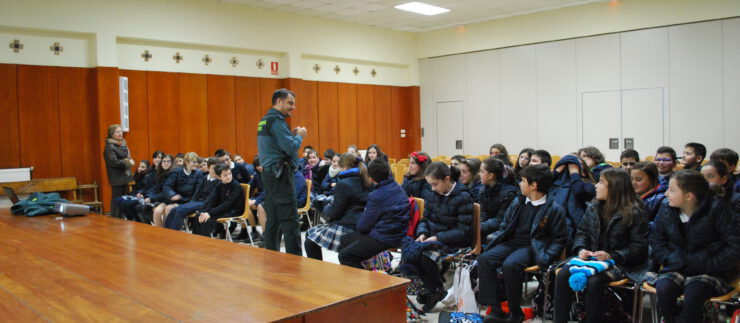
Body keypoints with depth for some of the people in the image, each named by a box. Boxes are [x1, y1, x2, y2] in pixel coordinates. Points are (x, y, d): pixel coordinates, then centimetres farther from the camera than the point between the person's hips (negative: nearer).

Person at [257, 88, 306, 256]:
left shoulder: (264, 120, 18)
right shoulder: (277, 120, -12)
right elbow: (291, 148, -18)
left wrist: (292, 135, 13)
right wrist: (299, 136, -1)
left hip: (269, 173, 10)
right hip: (280, 174, -10)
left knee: (273, 220, 12)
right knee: (290, 221, -9)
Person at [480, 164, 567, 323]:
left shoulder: (554, 209, -3)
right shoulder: (517, 203, 14)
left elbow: (559, 239, -2)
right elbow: (504, 227, 23)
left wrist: (547, 256, -16)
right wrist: (496, 242, 7)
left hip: (532, 248, -6)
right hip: (511, 243, 6)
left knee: (510, 265, -35)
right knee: (484, 259, -21)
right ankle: (496, 310, -19)